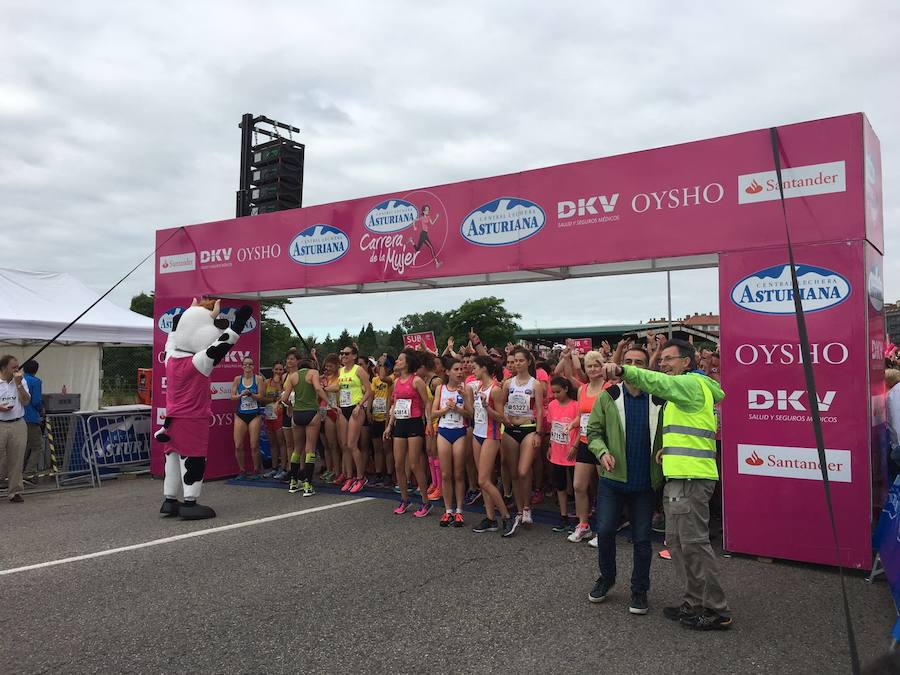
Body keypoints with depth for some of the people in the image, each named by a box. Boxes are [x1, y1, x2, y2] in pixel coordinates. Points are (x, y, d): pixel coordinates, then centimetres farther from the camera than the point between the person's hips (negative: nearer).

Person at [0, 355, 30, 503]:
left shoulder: (21, 381, 8)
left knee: (16, 461, 6)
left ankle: (15, 492, 14)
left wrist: (18, 384, -7)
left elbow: (26, 402, 0)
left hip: (18, 425, 3)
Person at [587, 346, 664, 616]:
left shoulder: (659, 401, 0)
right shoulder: (607, 397, 0)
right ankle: (606, 578, 28)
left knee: (642, 538, 8)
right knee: (605, 531, 3)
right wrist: (602, 452, -15)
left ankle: (639, 589, 24)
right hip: (612, 478, 0)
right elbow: (593, 431, 2)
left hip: (645, 482, 0)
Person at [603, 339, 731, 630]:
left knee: (694, 542, -6)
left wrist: (623, 370, -39)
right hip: (677, 477, 10)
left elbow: (657, 382, -27)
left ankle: (717, 610, 4)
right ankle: (694, 603, 23)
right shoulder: (680, 390, 25)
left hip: (691, 478, -10)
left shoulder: (692, 382, -7)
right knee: (677, 542, 14)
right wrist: (668, 448, 11)